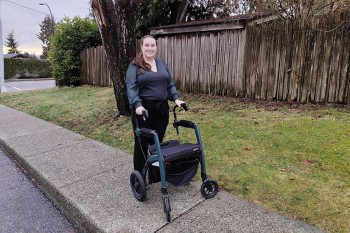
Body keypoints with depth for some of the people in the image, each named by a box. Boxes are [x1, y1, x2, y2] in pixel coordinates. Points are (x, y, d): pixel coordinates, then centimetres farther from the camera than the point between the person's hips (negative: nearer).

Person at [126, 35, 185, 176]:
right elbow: (131, 88, -13)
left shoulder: (162, 64, 14)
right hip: (143, 110, -5)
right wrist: (137, 105, -27)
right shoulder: (134, 66, -3)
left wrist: (176, 98, -1)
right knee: (142, 143, 4)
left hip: (162, 109, 5)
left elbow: (170, 84, 13)